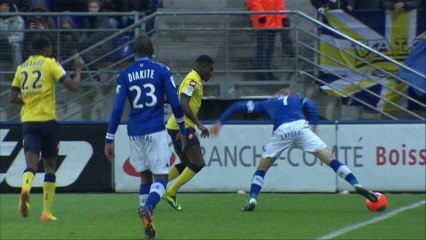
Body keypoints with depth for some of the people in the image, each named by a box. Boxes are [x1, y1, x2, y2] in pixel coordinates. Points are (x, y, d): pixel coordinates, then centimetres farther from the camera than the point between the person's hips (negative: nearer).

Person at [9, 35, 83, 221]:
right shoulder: (50, 64, -2)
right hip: (47, 120, -3)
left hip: (28, 121, 3)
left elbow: (13, 97, 12)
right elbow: (73, 86, -8)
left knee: (31, 164, -7)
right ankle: (46, 212, 9)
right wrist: (78, 70, 10)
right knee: (50, 166, 10)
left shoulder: (22, 68, 11)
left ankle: (25, 188, -42)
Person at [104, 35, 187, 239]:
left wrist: (109, 140, 3)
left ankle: (148, 224, 11)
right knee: (160, 176, -1)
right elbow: (175, 102, -2)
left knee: (145, 177, 16)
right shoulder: (161, 71, -1)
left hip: (134, 133, 3)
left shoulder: (125, 75, 5)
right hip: (156, 131, -3)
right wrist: (182, 129, 11)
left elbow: (117, 109, 0)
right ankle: (148, 207, -30)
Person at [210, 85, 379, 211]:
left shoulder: (267, 104, 34)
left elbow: (239, 107, 31)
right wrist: (314, 128, 8)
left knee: (262, 168, 18)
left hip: (281, 131, 0)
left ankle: (252, 200, 4)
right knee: (331, 160, 2)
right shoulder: (298, 100, 33)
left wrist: (220, 122, 34)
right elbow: (311, 106, 10)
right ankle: (357, 185, -9)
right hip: (301, 127, 0)